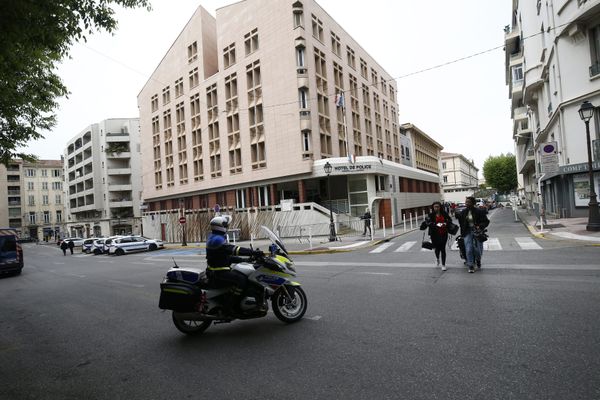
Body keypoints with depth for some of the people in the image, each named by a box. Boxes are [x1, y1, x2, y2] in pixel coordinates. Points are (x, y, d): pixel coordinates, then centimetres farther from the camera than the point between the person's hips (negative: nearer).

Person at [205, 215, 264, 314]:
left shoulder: (218, 238, 16)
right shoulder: (216, 239, -18)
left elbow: (229, 256, 18)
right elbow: (234, 249, -29)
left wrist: (246, 260, 10)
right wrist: (253, 252, -30)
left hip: (221, 270, 11)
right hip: (218, 273, -11)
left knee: (244, 275, 12)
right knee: (241, 279, -22)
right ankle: (230, 305, -14)